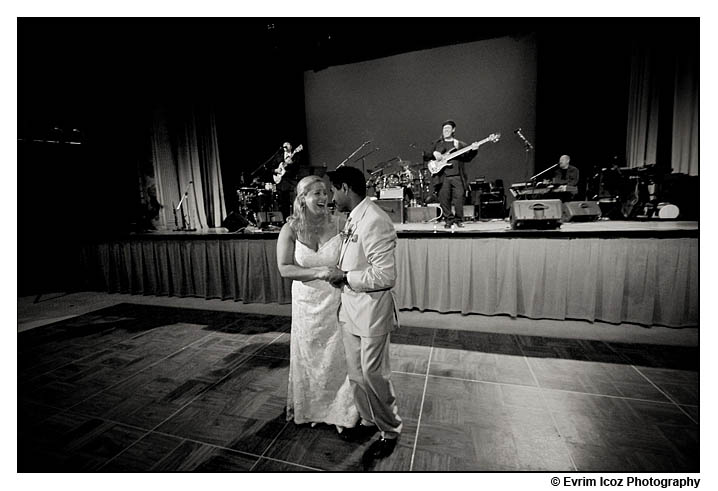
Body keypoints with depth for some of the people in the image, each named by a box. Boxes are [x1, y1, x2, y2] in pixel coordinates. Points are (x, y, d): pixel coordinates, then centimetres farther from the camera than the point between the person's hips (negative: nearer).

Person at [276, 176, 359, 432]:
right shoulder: (290, 229, -8)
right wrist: (318, 272, -24)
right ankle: (312, 409, 45)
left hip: (336, 301, -1)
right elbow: (284, 268, -12)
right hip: (307, 303, 2)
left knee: (338, 356, 10)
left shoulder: (340, 223, -12)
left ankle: (341, 410, 37)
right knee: (309, 358, 19)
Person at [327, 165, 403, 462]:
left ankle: (390, 431, 35)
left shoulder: (375, 221, -22)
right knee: (355, 371, 21)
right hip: (350, 305, 9)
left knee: (374, 374, 9)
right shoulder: (353, 218, 7)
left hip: (372, 307, -8)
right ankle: (369, 420, 44)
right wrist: (340, 274, 4)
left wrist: (345, 277, -16)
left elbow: (385, 276, -25)